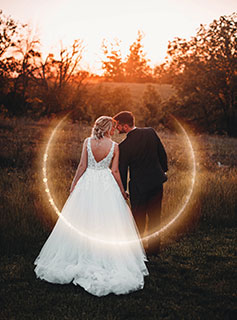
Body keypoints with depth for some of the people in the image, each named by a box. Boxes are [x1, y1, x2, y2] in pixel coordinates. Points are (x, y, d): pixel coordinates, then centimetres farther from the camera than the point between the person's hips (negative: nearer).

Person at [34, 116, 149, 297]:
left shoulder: (88, 142, -4)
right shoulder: (114, 146, -6)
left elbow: (82, 165, -4)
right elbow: (115, 171, -5)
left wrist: (74, 184, 8)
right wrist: (122, 192, 5)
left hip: (87, 183, 1)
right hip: (106, 185, -1)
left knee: (82, 224, 11)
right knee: (108, 223, 6)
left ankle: (81, 256, 19)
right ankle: (107, 260, 10)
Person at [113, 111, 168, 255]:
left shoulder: (124, 146, -19)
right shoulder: (151, 132, -6)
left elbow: (122, 170, -9)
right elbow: (163, 153, 3)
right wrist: (163, 170, 19)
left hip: (139, 185, -4)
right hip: (157, 181, 5)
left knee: (138, 218, 11)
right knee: (155, 216, 15)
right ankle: (154, 247, 25)